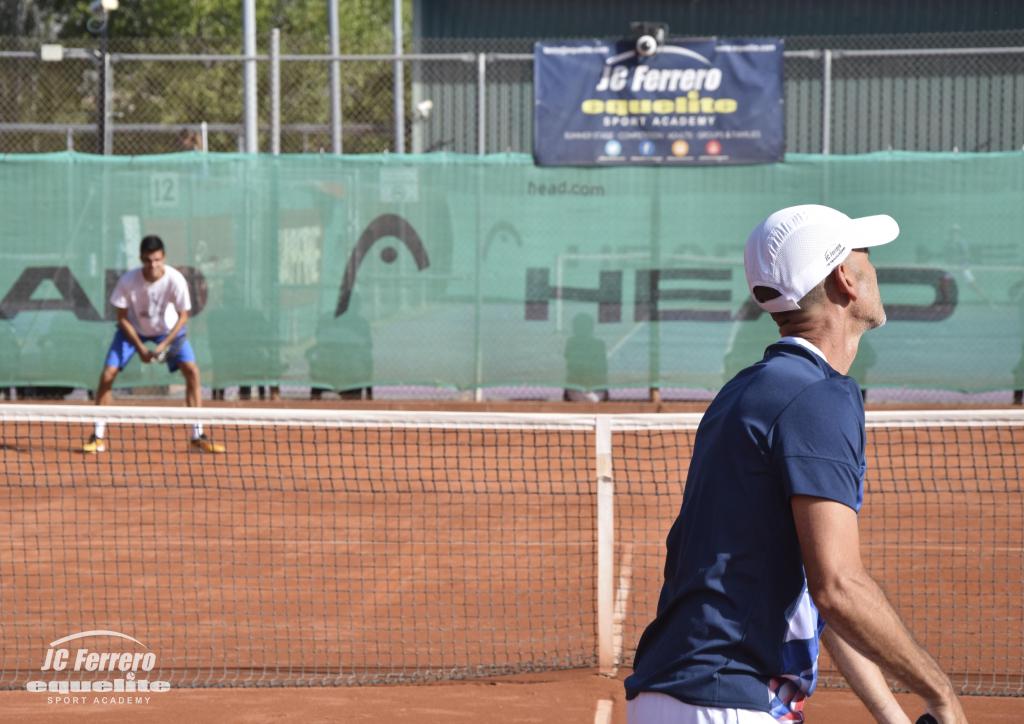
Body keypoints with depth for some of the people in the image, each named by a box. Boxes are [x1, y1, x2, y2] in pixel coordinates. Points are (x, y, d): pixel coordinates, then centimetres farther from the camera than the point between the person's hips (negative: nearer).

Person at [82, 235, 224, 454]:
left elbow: (183, 316, -16)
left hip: (167, 330, 0)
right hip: (133, 329, 0)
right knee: (107, 375, -14)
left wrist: (164, 345, -26)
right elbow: (122, 318, -15)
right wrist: (140, 349, -21)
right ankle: (98, 438, -2)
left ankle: (198, 436, -6)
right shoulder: (128, 281, -28)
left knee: (192, 371, -15)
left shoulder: (175, 280, -28)